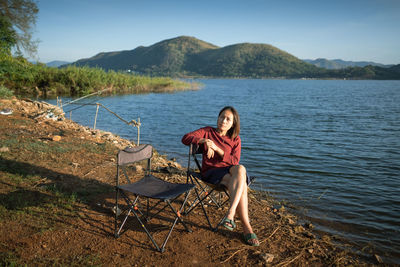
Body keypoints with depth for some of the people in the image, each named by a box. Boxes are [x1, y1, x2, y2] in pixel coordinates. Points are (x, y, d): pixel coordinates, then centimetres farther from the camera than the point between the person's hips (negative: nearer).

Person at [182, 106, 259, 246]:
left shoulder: (235, 139, 13)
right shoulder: (208, 132, 10)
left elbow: (235, 162, -3)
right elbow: (185, 138, -3)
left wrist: (217, 148, -16)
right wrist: (204, 141, -20)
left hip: (230, 171, 2)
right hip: (211, 172, -2)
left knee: (240, 169, -39)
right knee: (241, 187, -33)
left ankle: (230, 214, -46)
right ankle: (246, 227, -33)